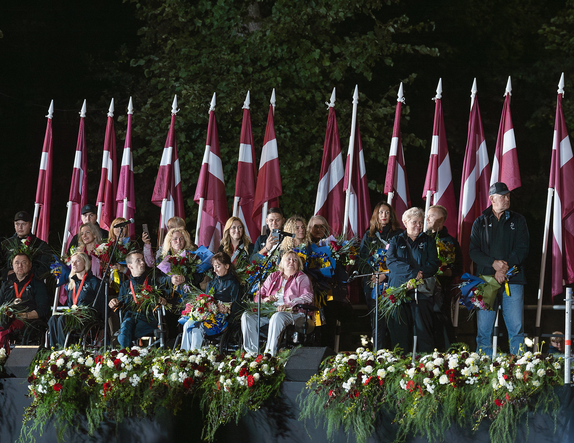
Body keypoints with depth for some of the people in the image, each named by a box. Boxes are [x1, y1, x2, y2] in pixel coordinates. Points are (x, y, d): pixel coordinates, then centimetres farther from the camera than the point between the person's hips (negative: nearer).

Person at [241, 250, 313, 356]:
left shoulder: (302, 278, 12)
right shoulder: (273, 277, 25)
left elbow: (308, 297, -6)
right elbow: (258, 297, 23)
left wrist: (289, 304, -23)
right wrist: (265, 300, -4)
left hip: (293, 313, -5)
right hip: (268, 312, 5)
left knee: (277, 317, -40)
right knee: (247, 316, -21)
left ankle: (269, 354, -44)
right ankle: (252, 353, -30)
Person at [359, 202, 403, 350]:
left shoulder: (398, 235, 6)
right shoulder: (369, 236, 15)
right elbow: (362, 259, 12)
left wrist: (386, 275, -12)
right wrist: (372, 276, -4)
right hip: (373, 286, 2)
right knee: (377, 322, -4)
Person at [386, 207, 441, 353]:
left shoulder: (428, 241, 15)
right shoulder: (396, 241, 14)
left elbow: (433, 265, 4)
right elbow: (391, 262, -3)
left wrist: (420, 274, -14)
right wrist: (412, 272, -15)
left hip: (421, 291, 0)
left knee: (424, 329, -6)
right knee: (399, 330, -3)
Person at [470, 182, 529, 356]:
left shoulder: (518, 221, 11)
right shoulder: (480, 223, 12)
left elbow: (522, 249, 3)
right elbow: (473, 251, 5)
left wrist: (505, 268, -10)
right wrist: (494, 263, -12)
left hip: (512, 280, -1)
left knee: (516, 328, -5)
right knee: (484, 329, -2)